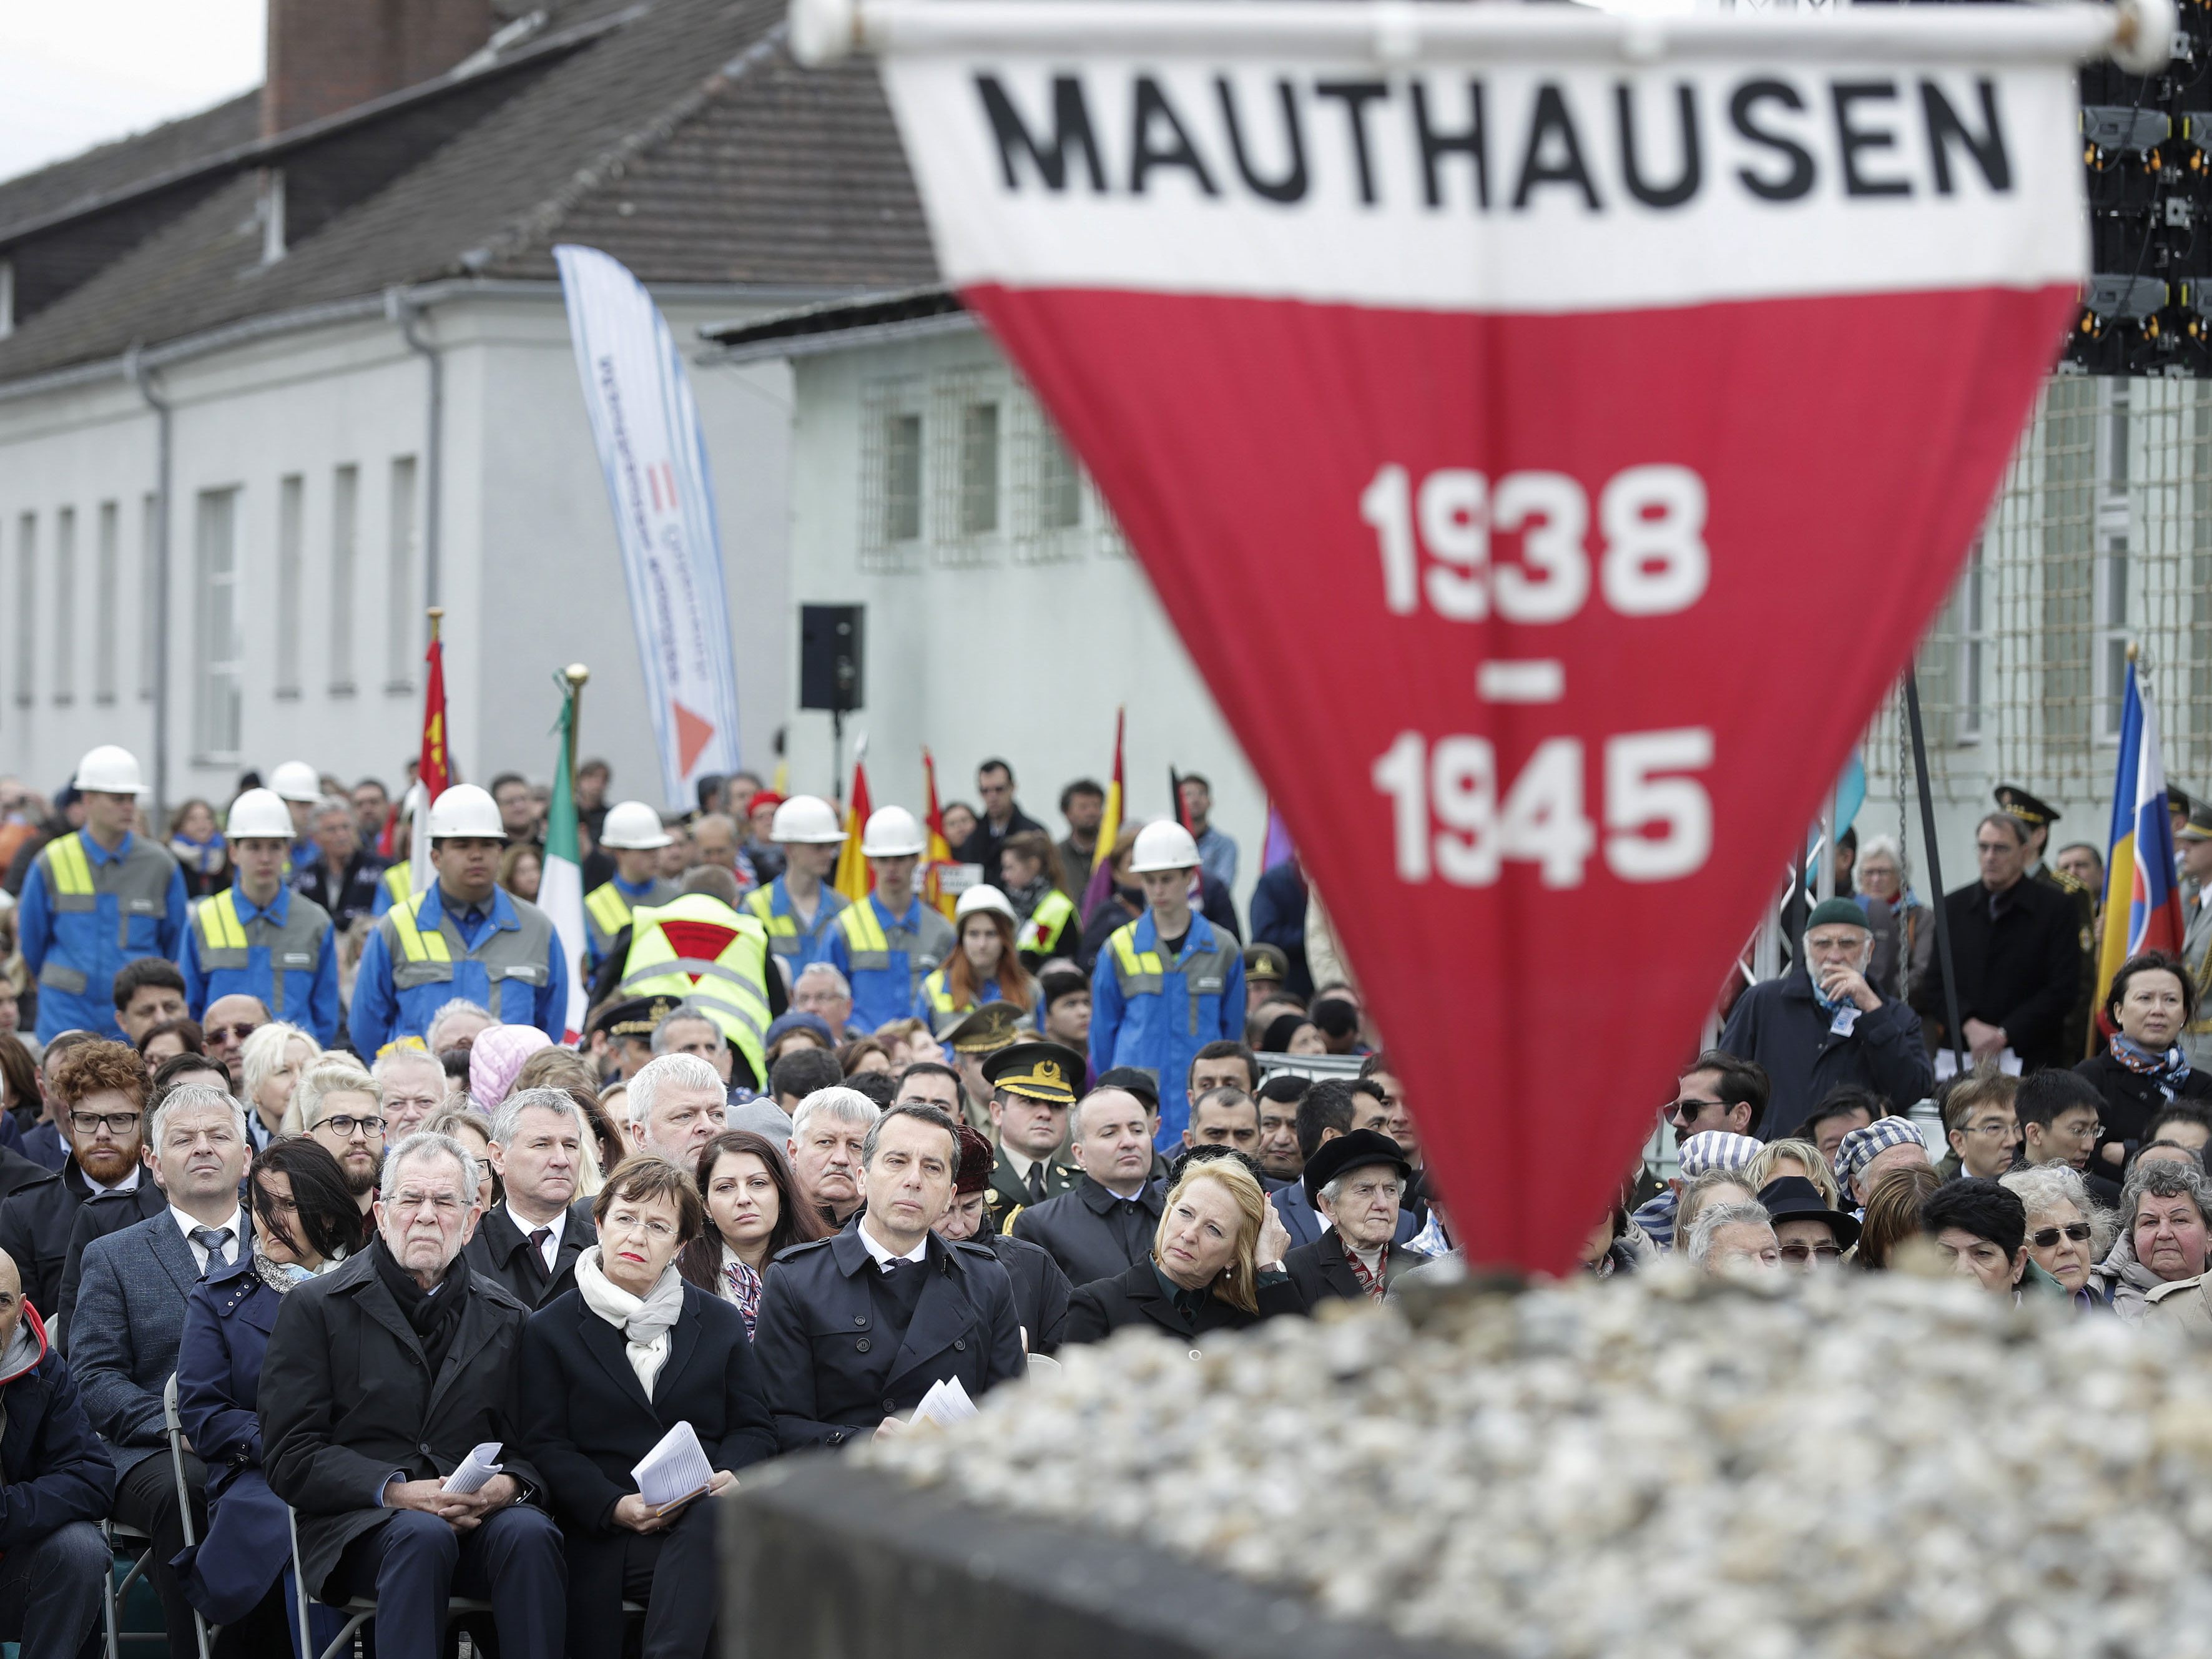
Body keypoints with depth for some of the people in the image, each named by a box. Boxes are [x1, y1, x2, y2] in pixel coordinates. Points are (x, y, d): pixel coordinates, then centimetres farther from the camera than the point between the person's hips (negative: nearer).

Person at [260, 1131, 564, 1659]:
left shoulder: (506, 1319, 17)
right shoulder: (314, 1308, 6)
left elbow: (532, 1447, 16)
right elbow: (290, 1456, 0)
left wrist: (508, 1484, -10)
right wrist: (395, 1493, -15)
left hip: (478, 1517, 3)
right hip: (357, 1525, -3)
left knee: (528, 1531, -31)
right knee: (421, 1534, -37)